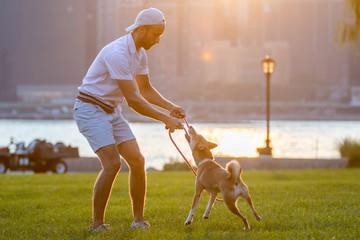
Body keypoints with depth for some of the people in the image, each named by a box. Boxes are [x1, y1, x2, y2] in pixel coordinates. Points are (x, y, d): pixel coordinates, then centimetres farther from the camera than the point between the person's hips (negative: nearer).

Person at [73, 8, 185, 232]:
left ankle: (139, 220, 7)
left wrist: (171, 106, 3)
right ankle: (97, 224, -11)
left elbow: (146, 89, 19)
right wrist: (166, 119, -21)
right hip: (90, 109, -9)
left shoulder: (140, 53, 5)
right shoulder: (118, 54, -26)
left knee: (137, 160, -2)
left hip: (112, 111, 9)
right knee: (113, 163, -21)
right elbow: (133, 100, -26)